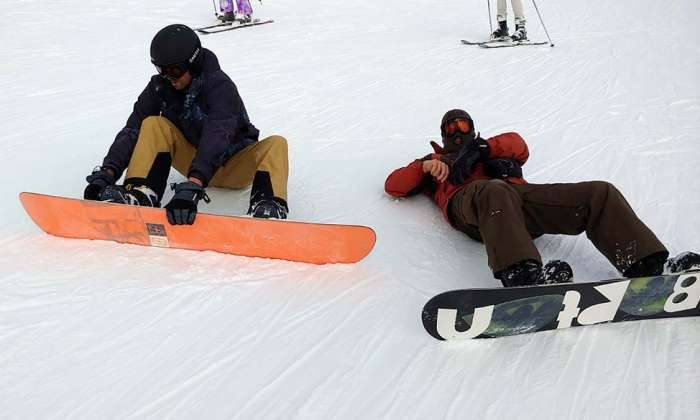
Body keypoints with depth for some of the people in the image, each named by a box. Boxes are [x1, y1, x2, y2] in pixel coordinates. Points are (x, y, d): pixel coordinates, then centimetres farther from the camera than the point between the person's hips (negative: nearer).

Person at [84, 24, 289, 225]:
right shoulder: (160, 86, -9)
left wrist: (192, 186, -54)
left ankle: (267, 205, -55)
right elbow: (133, 130, -14)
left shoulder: (220, 86, -25)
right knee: (154, 125, -18)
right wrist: (108, 172, -31)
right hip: (193, 160, 4)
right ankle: (140, 195, -36)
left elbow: (216, 137, -40)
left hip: (235, 168, -3)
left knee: (276, 144, -31)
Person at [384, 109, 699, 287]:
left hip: (518, 194, 5)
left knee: (600, 193, -16)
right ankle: (522, 276, -67)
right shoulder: (436, 162, 39)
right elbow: (394, 186, 25)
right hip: (469, 201, -4)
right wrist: (427, 166, 7)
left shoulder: (490, 150, 44)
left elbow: (519, 146, 20)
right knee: (495, 192, -44)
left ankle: (648, 268, -36)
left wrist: (481, 148, 2)